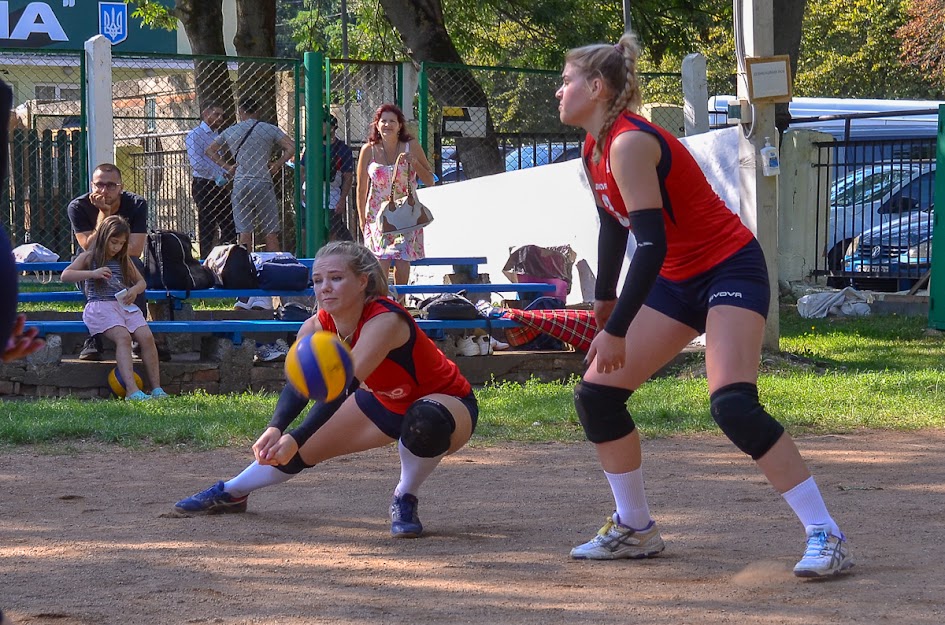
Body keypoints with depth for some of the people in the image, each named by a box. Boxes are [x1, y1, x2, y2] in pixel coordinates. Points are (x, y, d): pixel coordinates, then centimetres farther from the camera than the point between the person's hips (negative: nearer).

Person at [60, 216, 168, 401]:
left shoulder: (124, 260, 21)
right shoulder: (89, 257, 7)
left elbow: (141, 281, 25)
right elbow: (65, 275, -4)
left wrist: (135, 290, 0)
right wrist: (93, 273, -16)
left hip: (125, 306, 5)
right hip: (100, 306, -5)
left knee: (146, 336, -21)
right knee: (123, 336, -31)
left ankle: (157, 389, -20)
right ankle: (132, 391, -42)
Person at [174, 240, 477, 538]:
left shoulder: (384, 321, -37)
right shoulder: (316, 329, -16)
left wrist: (295, 439, -55)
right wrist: (275, 429, -49)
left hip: (448, 402, -7)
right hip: (385, 401, 7)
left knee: (424, 420, -41)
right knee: (304, 448, 5)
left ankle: (405, 500, -15)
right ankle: (231, 492, 32)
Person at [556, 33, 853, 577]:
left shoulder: (629, 144, -24)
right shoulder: (596, 149, 4)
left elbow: (652, 244, -29)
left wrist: (616, 331, -26)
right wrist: (605, 298, 25)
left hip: (730, 269, -10)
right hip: (678, 280, 10)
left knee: (733, 404, -27)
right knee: (596, 394, 6)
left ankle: (827, 537, -22)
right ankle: (635, 529, 20)